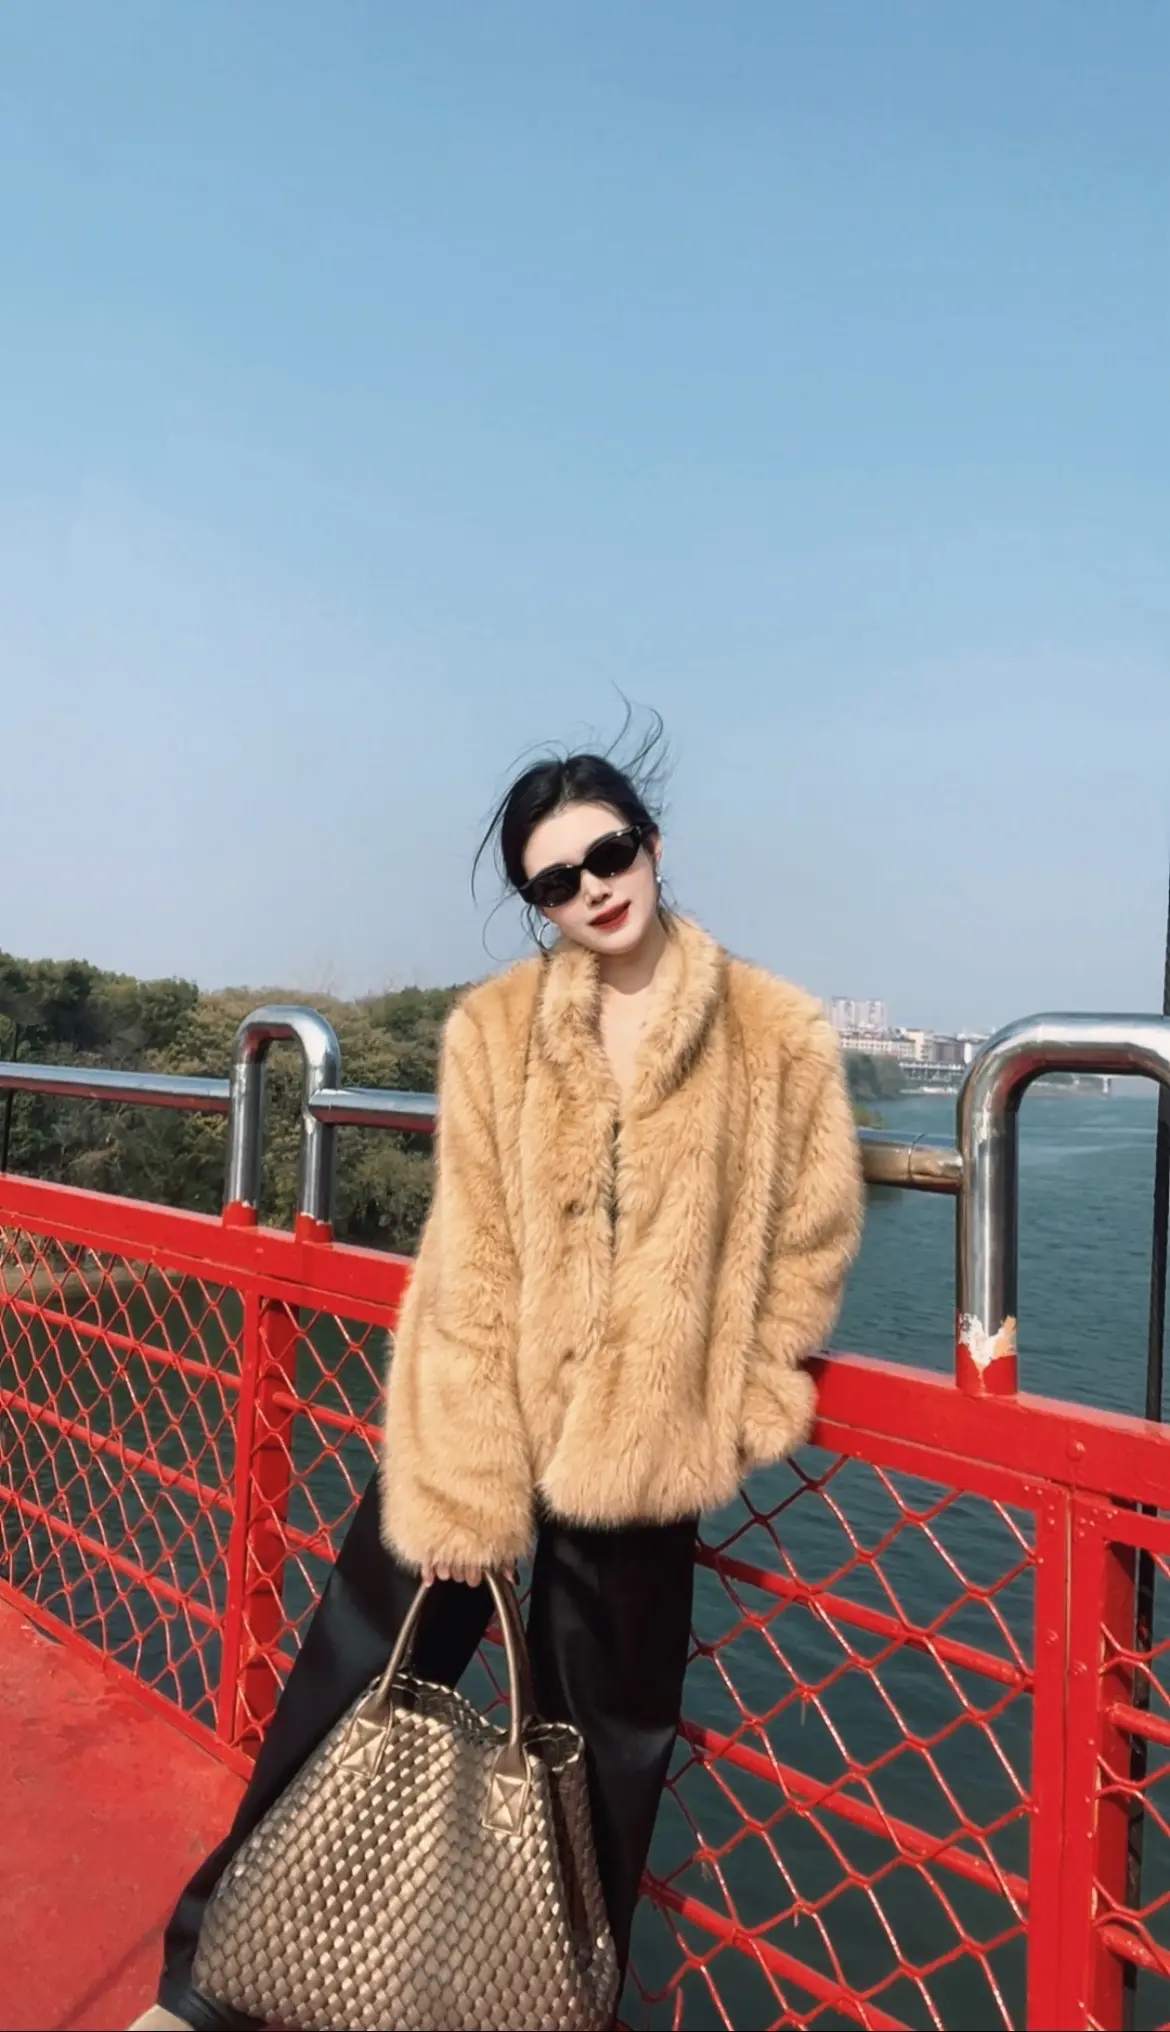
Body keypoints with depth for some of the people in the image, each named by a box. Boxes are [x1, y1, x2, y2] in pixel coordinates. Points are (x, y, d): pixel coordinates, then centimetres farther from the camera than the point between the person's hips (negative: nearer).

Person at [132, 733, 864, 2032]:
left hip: (643, 1445, 0)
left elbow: (809, 1239, 2)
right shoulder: (490, 1028, -7)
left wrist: (735, 1417, 2)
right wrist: (467, 1486, -11)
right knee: (352, 1688, 13)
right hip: (478, 1420, 1)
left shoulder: (777, 1038, -7)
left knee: (603, 1746, 17)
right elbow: (471, 1269, -9)